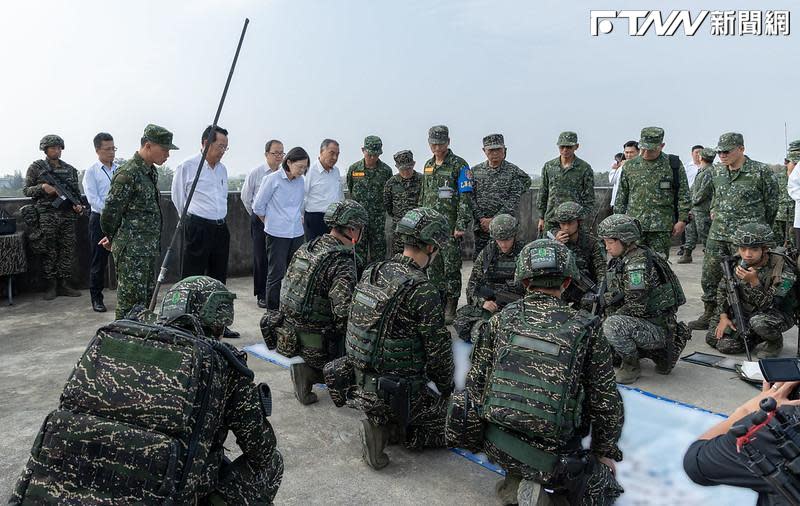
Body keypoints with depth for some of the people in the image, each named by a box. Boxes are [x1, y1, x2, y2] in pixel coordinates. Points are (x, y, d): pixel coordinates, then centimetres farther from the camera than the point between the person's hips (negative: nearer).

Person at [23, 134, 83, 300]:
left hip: (67, 216, 3)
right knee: (48, 252, -1)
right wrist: (42, 187, -13)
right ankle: (50, 286, 6)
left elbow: (77, 192, 17)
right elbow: (26, 190, 4)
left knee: (68, 250, 3)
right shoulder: (36, 168, 4)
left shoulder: (70, 169, 13)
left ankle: (64, 284, 11)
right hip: (46, 216, -3)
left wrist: (78, 205, -1)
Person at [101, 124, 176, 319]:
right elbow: (110, 212, -15)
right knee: (131, 303, -2)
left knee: (147, 300, 16)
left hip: (148, 250, 9)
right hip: (132, 252, -9)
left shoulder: (151, 171, 13)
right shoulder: (128, 173, -17)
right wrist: (114, 238, 2)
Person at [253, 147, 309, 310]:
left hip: (297, 234, 5)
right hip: (277, 235, -5)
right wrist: (270, 223, 9)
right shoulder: (273, 179, -7)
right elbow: (258, 206, 0)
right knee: (276, 274, -2)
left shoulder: (300, 181, 7)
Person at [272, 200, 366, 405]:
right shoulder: (343, 266, -21)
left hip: (287, 339, 7)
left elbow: (285, 287, 11)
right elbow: (344, 315, -25)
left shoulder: (305, 248, 2)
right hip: (318, 347, -7)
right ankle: (311, 371, 3)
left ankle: (303, 368, 10)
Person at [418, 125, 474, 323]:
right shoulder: (428, 166, 15)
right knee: (433, 267, 10)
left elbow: (465, 198, -11)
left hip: (450, 226, -6)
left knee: (451, 268, -1)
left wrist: (461, 225, -17)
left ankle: (450, 309, 8)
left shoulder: (459, 165, -6)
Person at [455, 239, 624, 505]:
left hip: (495, 445, 5)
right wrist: (605, 452, 14)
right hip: (551, 457, -5)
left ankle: (514, 483, 15)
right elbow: (606, 401, -2)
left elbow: (476, 381, 1)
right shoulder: (585, 329, -10)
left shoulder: (501, 319, -4)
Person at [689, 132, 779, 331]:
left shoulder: (761, 172, -7)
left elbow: (772, 202, 2)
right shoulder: (716, 172, 8)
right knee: (709, 277, 9)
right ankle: (709, 315, 22)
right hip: (717, 235, 6)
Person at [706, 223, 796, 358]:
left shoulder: (783, 270, -25)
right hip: (744, 313, 5)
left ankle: (775, 342, -4)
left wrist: (754, 282, -40)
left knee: (759, 321, -39)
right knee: (714, 339, -11)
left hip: (779, 315, -5)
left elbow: (768, 306, -28)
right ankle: (758, 338, 13)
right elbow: (722, 289, 5)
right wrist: (723, 317, -3)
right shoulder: (736, 262, -11)